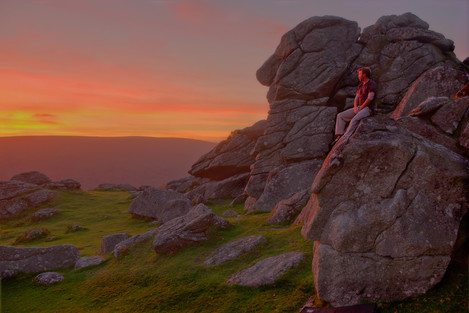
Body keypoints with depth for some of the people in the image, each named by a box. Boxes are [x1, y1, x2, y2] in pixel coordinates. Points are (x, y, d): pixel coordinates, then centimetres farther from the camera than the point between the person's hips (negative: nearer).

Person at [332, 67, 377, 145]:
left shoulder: (372, 84, -8)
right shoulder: (360, 85, 18)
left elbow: (370, 98, -18)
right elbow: (356, 98, 13)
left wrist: (361, 108, -16)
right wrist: (355, 108, -6)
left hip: (368, 109, -8)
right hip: (359, 108, 9)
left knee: (355, 119, -36)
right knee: (340, 116, -3)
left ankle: (345, 138, -35)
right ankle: (339, 137, -14)